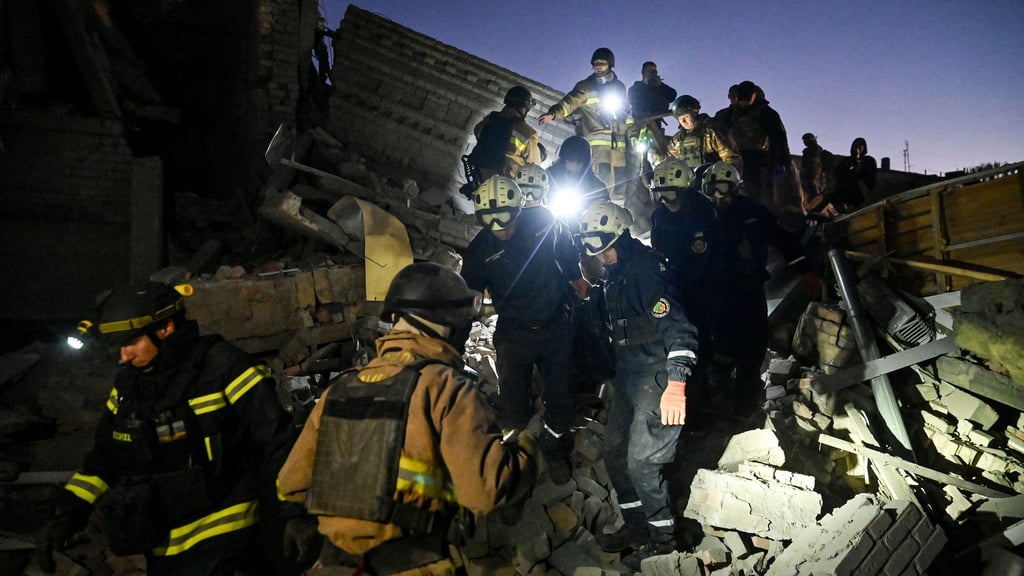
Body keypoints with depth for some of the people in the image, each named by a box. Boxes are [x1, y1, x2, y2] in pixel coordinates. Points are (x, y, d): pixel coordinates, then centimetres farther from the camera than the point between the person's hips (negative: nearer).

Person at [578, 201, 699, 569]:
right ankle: (635, 525, 30)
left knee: (641, 460, -8)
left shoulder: (647, 269, -19)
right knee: (615, 452, 14)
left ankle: (663, 539, 11)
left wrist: (676, 385, -34)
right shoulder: (613, 275, 10)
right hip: (628, 374, 9)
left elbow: (678, 328, -26)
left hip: (657, 376, -9)